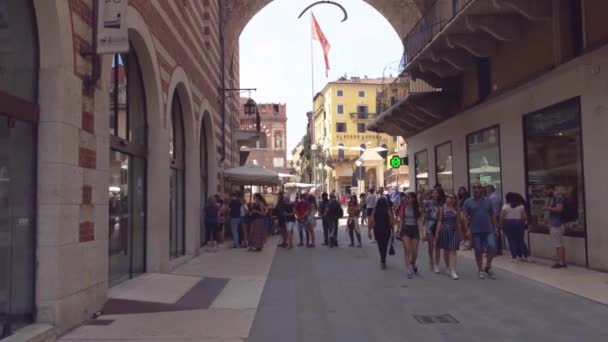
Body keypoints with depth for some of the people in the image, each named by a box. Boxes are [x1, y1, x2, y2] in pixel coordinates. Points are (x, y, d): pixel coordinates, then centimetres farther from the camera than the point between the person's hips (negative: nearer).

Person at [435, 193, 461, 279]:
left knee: (453, 251, -7)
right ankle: (448, 268, 28)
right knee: (445, 251, 10)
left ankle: (453, 271, -11)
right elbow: (440, 221, 3)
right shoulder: (442, 208, 3)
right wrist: (437, 232, -2)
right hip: (444, 230, 0)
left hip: (454, 231, 0)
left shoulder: (456, 209, 5)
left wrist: (459, 233, 10)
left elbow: (458, 222, 10)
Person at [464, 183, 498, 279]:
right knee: (478, 251, 5)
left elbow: (492, 215, 11)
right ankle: (481, 270, 20)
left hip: (488, 230, 1)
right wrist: (467, 230, -8)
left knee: (492, 247, -13)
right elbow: (466, 217, -1)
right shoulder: (468, 202, 1)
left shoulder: (488, 201, 7)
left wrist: (494, 228, 6)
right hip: (476, 231, -1)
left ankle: (488, 266, 10)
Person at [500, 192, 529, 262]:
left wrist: (500, 224, -1)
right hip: (518, 223, 2)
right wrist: (523, 223, 11)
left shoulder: (505, 206, -6)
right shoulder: (521, 206, 1)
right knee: (520, 240, 11)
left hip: (508, 224, -2)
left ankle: (514, 257, 4)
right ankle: (525, 255, 10)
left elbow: (502, 216, -12)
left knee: (511, 240, 4)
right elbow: (524, 216, -4)